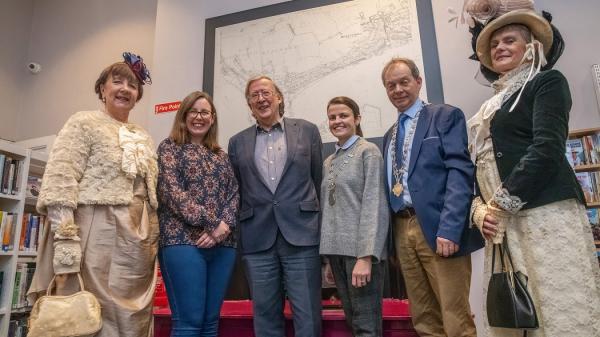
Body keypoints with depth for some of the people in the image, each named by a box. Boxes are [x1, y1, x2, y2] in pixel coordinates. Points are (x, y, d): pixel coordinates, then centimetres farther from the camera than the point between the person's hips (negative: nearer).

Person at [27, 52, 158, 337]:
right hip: (96, 235, -6)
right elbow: (59, 185, -10)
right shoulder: (84, 123, 1)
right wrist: (66, 245, -19)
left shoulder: (143, 137, 18)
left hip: (138, 243, 6)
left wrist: (152, 245, 14)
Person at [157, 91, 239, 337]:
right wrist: (210, 222, -14)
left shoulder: (220, 155, 20)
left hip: (222, 243, 5)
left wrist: (224, 225, -9)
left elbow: (234, 193, 10)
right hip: (184, 240, -5)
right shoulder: (170, 147, 6)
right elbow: (171, 191, -8)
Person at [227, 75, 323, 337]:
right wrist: (240, 230, 11)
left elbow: (319, 180, 9)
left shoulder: (307, 130, 8)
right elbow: (235, 191, 15)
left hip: (301, 234, -1)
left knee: (307, 316, 2)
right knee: (265, 316, 9)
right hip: (257, 239, 2)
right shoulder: (237, 142, 13)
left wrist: (313, 218, 8)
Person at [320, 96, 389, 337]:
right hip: (336, 249, 6)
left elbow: (374, 204, -12)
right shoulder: (328, 162, 15)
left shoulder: (368, 151, -4)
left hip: (360, 249, -6)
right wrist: (329, 258, 13)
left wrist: (365, 256, -20)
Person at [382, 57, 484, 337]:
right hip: (402, 231, 6)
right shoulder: (389, 135, 21)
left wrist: (449, 229, -21)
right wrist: (391, 236, 10)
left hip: (437, 228, -6)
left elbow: (460, 172, -11)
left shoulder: (446, 116, 2)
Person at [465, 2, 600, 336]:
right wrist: (480, 209, 1)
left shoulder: (547, 81, 4)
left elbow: (548, 148, -11)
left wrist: (502, 204, -13)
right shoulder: (492, 106, 23)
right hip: (503, 223, 7)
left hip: (544, 214, -6)